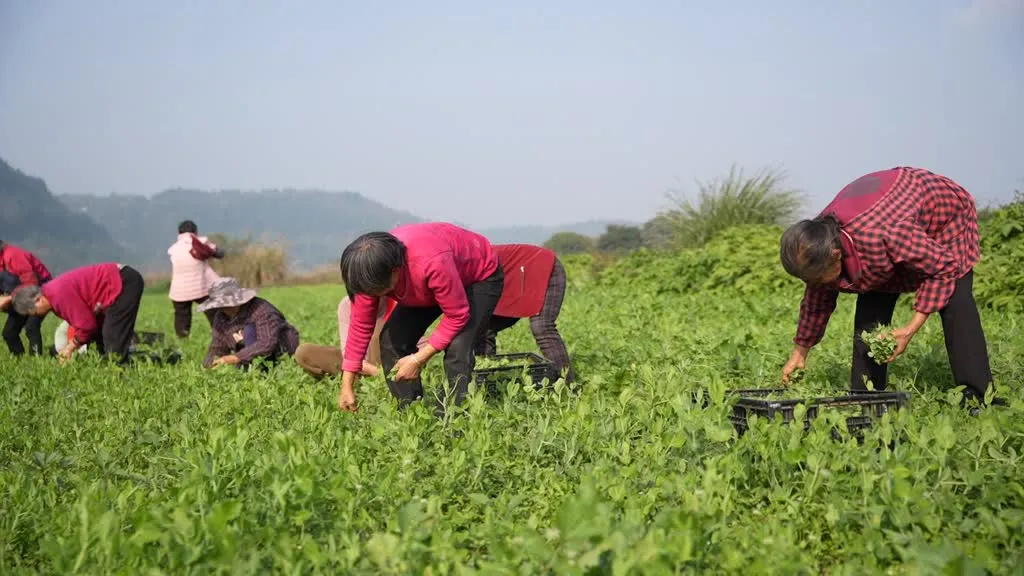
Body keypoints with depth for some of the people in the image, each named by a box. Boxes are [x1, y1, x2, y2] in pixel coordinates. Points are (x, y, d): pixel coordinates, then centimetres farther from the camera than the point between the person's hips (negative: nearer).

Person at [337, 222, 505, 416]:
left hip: (481, 275, -6)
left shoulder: (432, 263, -45)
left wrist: (418, 359, -29)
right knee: (392, 339, -8)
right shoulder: (371, 271, -25)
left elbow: (457, 316, -32)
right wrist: (347, 386, -13)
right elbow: (360, 326, -13)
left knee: (457, 346, -29)